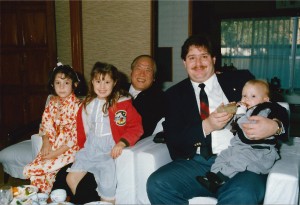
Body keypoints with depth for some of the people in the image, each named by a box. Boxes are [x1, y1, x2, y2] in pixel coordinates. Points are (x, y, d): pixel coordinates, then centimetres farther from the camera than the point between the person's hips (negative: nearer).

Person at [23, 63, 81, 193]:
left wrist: (57, 152, -16)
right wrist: (46, 142, -8)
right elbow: (45, 125, 10)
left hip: (68, 149, -6)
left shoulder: (77, 106, -13)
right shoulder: (52, 103, 7)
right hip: (51, 147, 6)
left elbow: (76, 135, -15)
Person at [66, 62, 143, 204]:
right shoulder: (88, 103, 9)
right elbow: (81, 125, 17)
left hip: (109, 150, -6)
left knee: (107, 193, -10)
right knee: (71, 178, 7)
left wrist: (122, 143, -23)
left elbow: (136, 127, -12)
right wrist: (80, 143, 5)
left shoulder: (122, 103, -10)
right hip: (89, 148, 6)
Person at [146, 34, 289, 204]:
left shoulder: (240, 79, 14)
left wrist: (275, 126, -12)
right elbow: (172, 139, 5)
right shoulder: (175, 94, 15)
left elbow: (279, 112, 12)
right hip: (198, 163, 3)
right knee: (157, 184, -23)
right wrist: (207, 126, -11)